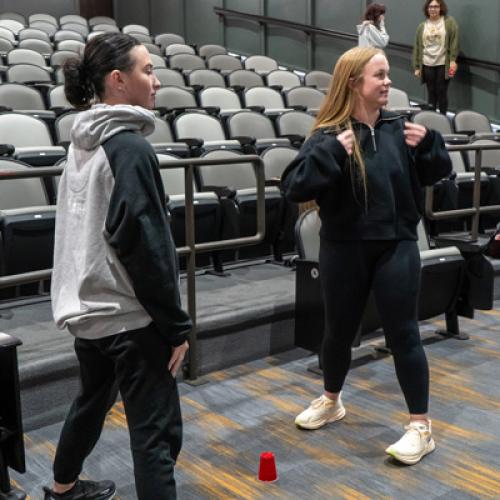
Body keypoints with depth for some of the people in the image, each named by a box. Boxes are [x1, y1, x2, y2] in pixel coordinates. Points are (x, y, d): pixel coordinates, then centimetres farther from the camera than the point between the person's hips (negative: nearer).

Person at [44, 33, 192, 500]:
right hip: (128, 314, -9)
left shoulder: (83, 141, 9)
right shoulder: (129, 147, -17)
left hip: (86, 305, 10)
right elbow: (144, 243, -22)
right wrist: (176, 324, -15)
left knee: (92, 399, 28)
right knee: (156, 429, -2)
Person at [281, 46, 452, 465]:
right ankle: (331, 401, 40)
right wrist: (332, 152, -29)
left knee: (403, 334, 3)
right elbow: (294, 187, -19)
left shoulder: (399, 127, 0)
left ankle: (421, 426, 15)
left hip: (396, 247, 1)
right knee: (339, 330, 15)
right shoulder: (329, 135, -9)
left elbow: (438, 173, 10)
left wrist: (428, 144, -10)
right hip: (344, 249, -1)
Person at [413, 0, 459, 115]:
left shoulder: (449, 22, 1)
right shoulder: (422, 26, 9)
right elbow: (417, 47, 9)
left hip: (443, 64, -3)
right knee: (431, 92, 8)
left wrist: (453, 59, -14)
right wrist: (416, 67, 5)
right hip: (427, 65, 3)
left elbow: (454, 41, -5)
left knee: (442, 92, 1)